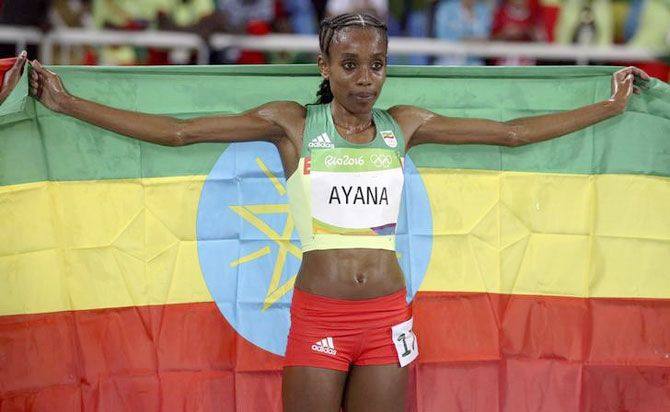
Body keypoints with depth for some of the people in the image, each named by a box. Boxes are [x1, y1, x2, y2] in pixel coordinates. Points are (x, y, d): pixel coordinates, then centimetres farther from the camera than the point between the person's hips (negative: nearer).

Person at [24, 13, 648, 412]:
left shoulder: (402, 126, 7)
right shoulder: (292, 124, 0)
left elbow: (513, 132, 14)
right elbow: (176, 131, -3)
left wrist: (611, 105, 18)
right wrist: (65, 102, -7)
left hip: (387, 316, 2)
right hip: (317, 315, -2)